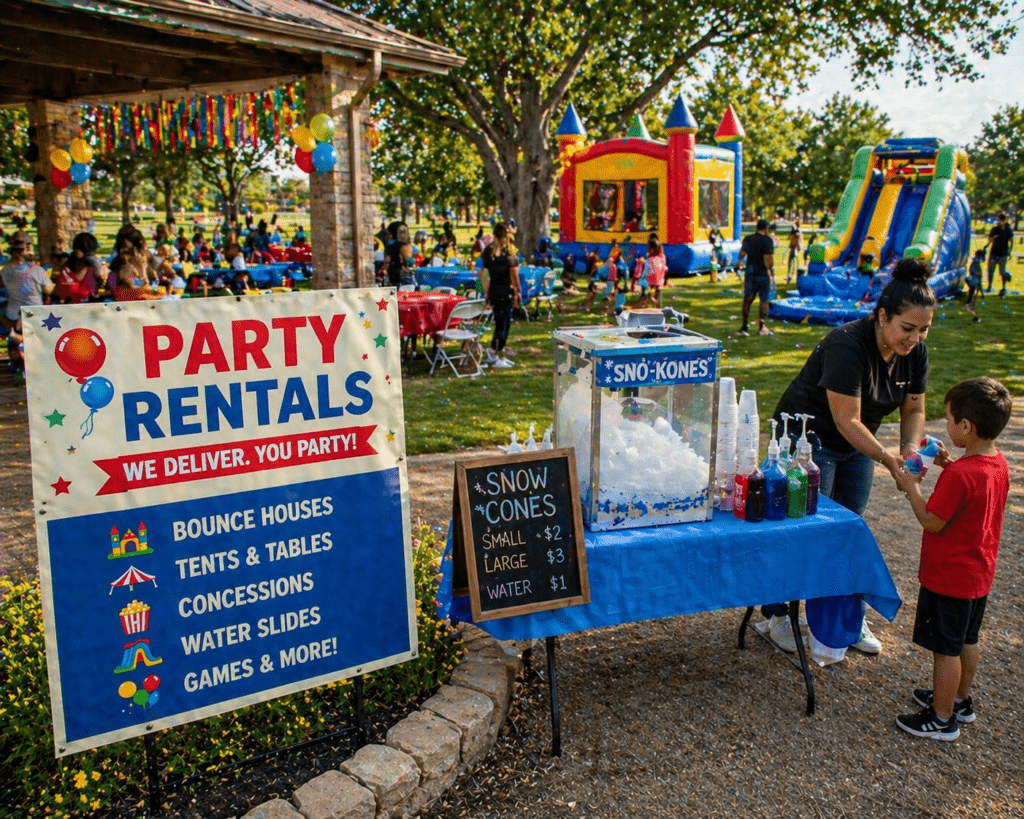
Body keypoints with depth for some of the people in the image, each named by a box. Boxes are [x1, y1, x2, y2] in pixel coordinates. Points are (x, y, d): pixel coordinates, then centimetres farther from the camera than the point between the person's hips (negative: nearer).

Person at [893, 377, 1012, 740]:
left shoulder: (959, 476, -29)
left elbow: (932, 522, -21)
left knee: (945, 649, 6)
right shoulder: (998, 463, -2)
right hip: (979, 574, 9)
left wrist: (912, 488, -10)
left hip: (949, 578, -9)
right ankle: (960, 700, 41)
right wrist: (950, 467, 4)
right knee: (967, 642, 24)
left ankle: (942, 719, 19)